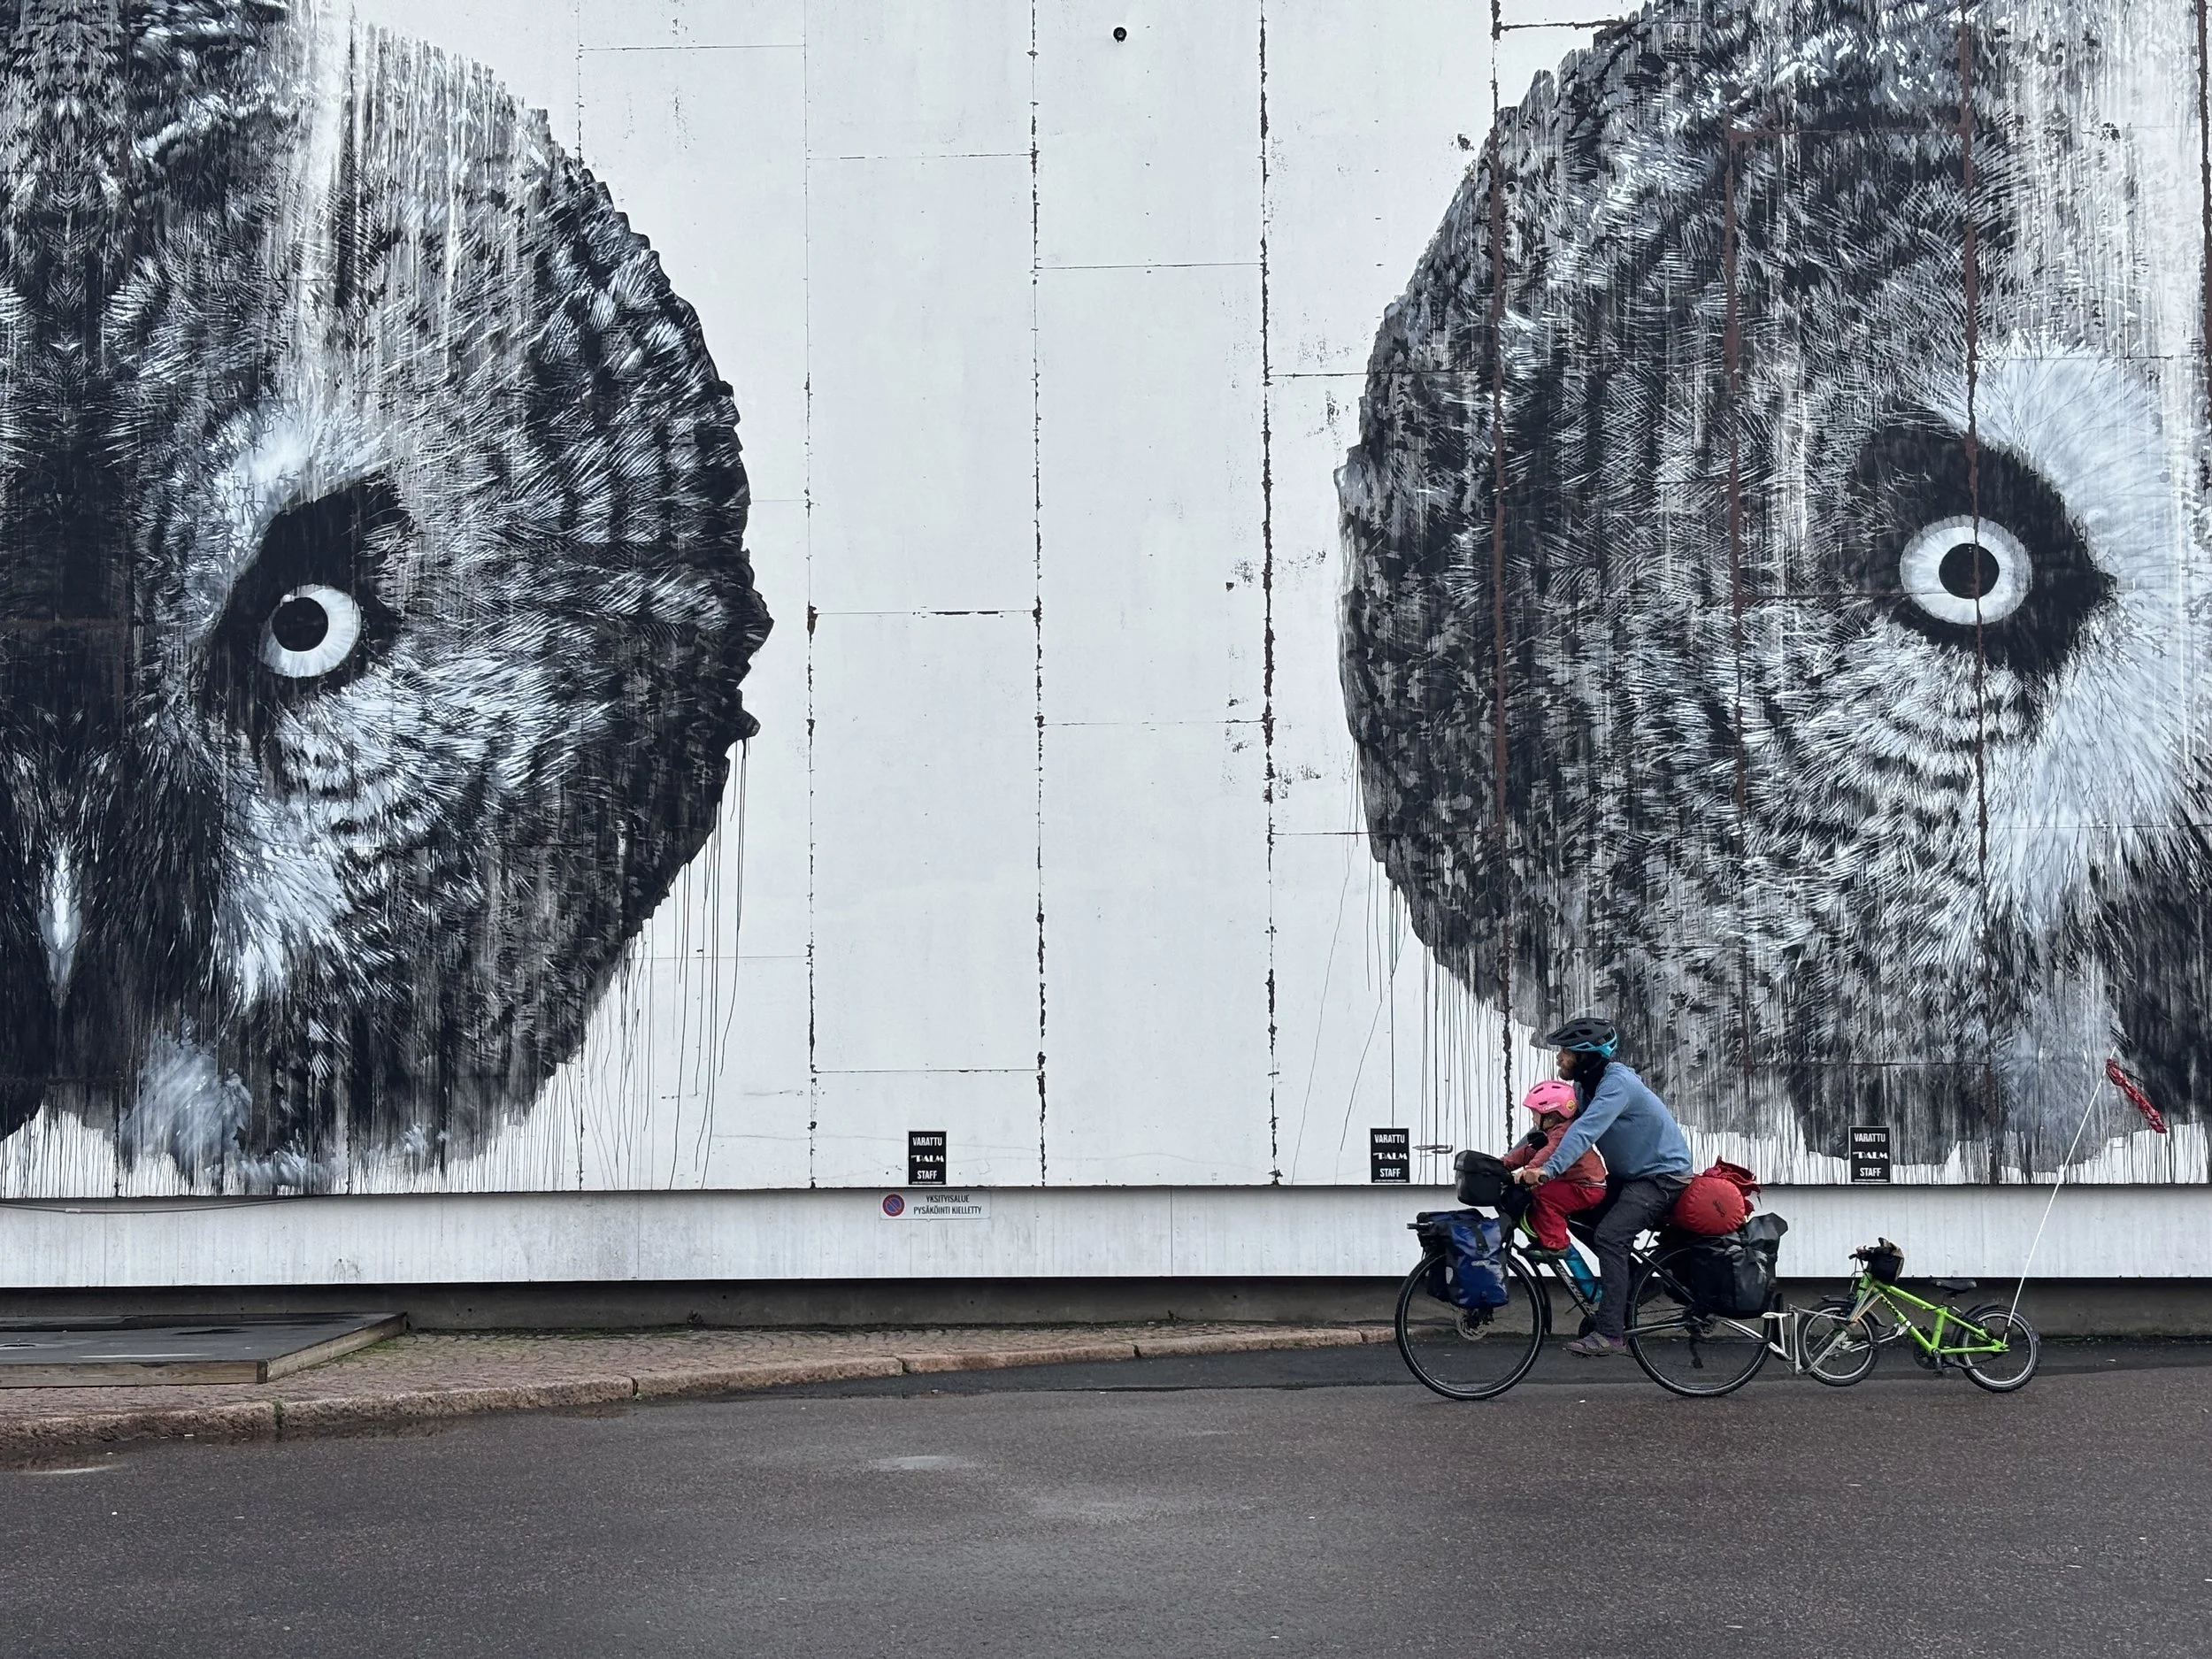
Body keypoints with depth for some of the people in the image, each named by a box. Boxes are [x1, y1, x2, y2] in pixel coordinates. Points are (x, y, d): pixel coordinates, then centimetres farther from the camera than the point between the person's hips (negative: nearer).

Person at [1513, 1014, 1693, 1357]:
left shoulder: (1617, 1083, -25)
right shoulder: (1587, 1085, 4)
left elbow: (1585, 1130, -38)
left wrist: (1548, 1170, -48)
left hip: (1662, 1175, -10)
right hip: (1630, 1174, 10)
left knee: (1609, 1236, -25)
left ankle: (1610, 1332, -26)